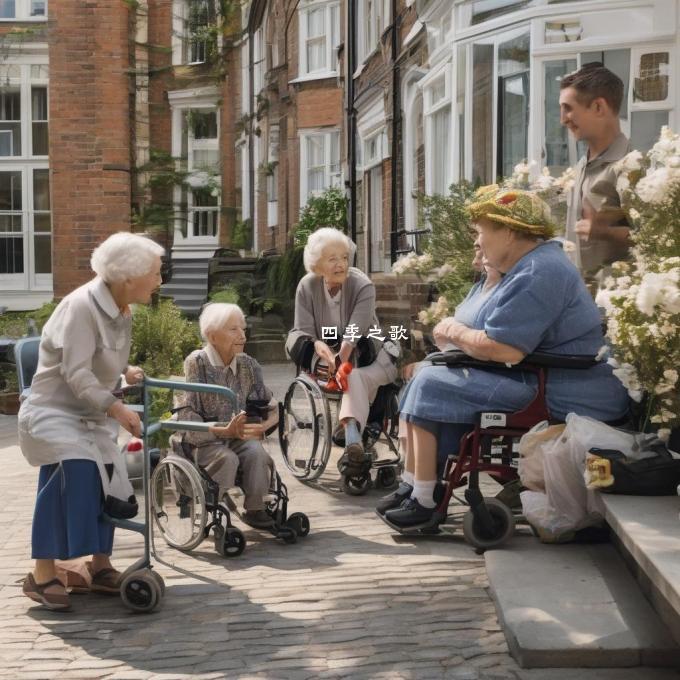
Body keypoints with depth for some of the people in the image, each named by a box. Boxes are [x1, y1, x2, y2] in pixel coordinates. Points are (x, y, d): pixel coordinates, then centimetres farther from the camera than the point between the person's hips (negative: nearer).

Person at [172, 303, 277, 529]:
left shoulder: (248, 364, 2)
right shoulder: (196, 363, -11)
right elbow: (186, 417, -17)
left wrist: (263, 425, -20)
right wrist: (225, 431, -29)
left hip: (238, 435, 4)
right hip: (202, 439, -4)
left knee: (256, 453, -26)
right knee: (226, 458, -32)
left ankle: (255, 509, -8)